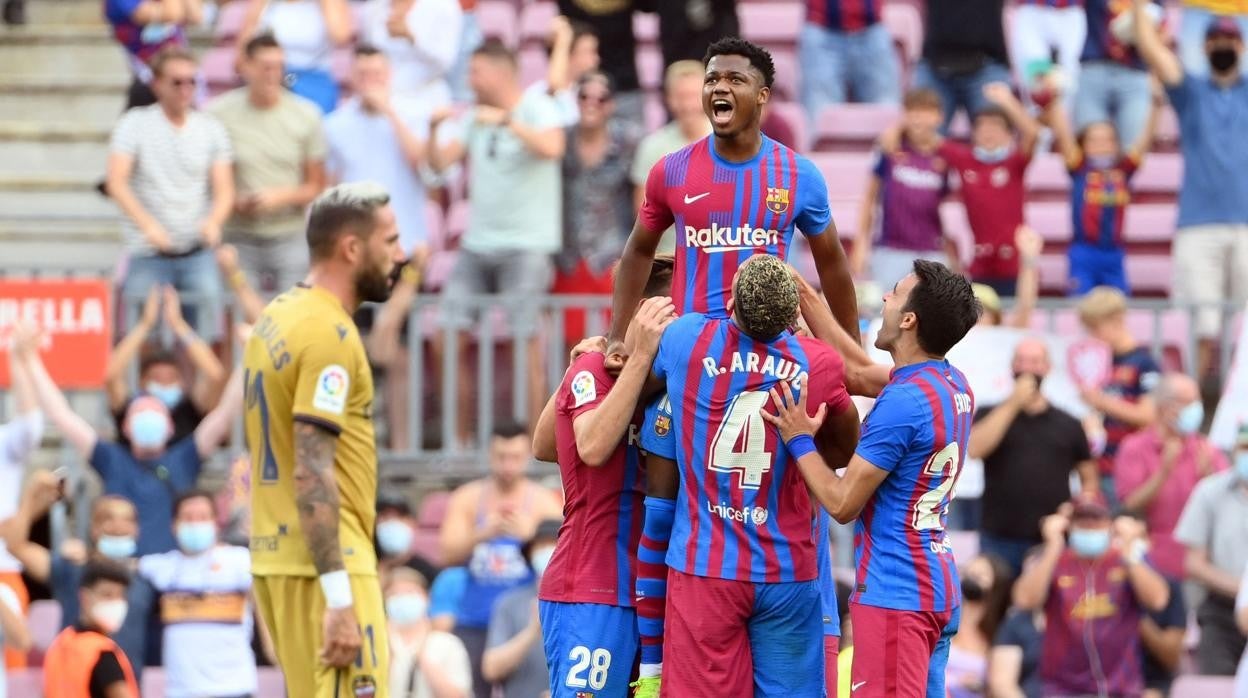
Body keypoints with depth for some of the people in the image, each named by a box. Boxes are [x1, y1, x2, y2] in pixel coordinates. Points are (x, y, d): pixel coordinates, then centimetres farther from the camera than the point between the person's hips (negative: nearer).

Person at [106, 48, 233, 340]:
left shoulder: (211, 129, 8)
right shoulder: (134, 125, 0)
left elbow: (224, 190, 4)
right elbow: (117, 183, -11)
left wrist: (213, 222, -19)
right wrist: (148, 225, -27)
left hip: (198, 253, 2)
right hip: (147, 255, -2)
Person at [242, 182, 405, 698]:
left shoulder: (275, 321, 14)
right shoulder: (328, 333, -14)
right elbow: (312, 473, -21)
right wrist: (339, 597, -23)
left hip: (275, 556, 10)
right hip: (324, 565, -10)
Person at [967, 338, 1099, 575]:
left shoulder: (1068, 425, 12)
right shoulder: (992, 415, 9)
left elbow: (1089, 478, 16)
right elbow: (974, 449, -12)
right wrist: (1012, 404, -11)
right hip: (1000, 541, -1)